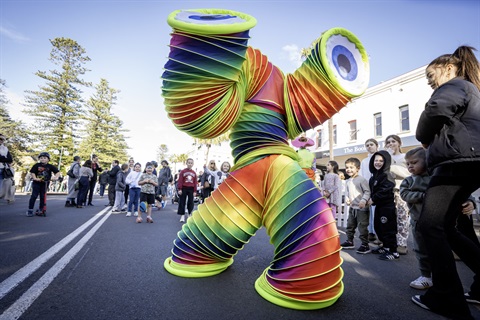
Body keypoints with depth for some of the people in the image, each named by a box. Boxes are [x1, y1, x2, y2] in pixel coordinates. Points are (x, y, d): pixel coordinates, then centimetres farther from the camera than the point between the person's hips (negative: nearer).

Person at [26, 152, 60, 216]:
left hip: (45, 183, 2)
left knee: (43, 197, 7)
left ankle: (40, 210, 18)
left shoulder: (50, 166, -2)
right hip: (36, 183, -1)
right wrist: (35, 178, -17)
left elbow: (57, 172, 1)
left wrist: (55, 177, -13)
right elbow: (32, 172, -3)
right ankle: (30, 210, 3)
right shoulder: (37, 165, -3)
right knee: (34, 196, -5)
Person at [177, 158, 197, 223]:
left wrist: (195, 191, 2)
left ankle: (189, 214, 25)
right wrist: (180, 189, -11)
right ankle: (182, 216, 9)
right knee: (182, 202, 1)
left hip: (191, 189, 3)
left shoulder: (194, 173, 5)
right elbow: (180, 181, -5)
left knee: (190, 202, 9)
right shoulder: (183, 171, -3)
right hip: (184, 188, -2)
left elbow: (195, 183, 5)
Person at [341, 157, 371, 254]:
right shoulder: (348, 181, 10)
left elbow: (367, 192, -16)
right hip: (352, 207, 8)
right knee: (350, 225, 17)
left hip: (362, 208, -8)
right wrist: (347, 198, 0)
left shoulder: (362, 179, -14)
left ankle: (365, 245, 10)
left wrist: (363, 201, -28)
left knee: (362, 227, -2)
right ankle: (349, 242, 32)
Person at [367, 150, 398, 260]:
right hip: (379, 205, 9)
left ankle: (393, 251, 5)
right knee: (378, 227, 16)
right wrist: (371, 199, 3)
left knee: (388, 228, -4)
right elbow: (372, 190, 18)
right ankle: (385, 247, 30)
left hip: (387, 206, -9)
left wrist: (373, 199, -17)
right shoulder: (374, 175, 13)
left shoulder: (387, 175, -14)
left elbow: (385, 191, -23)